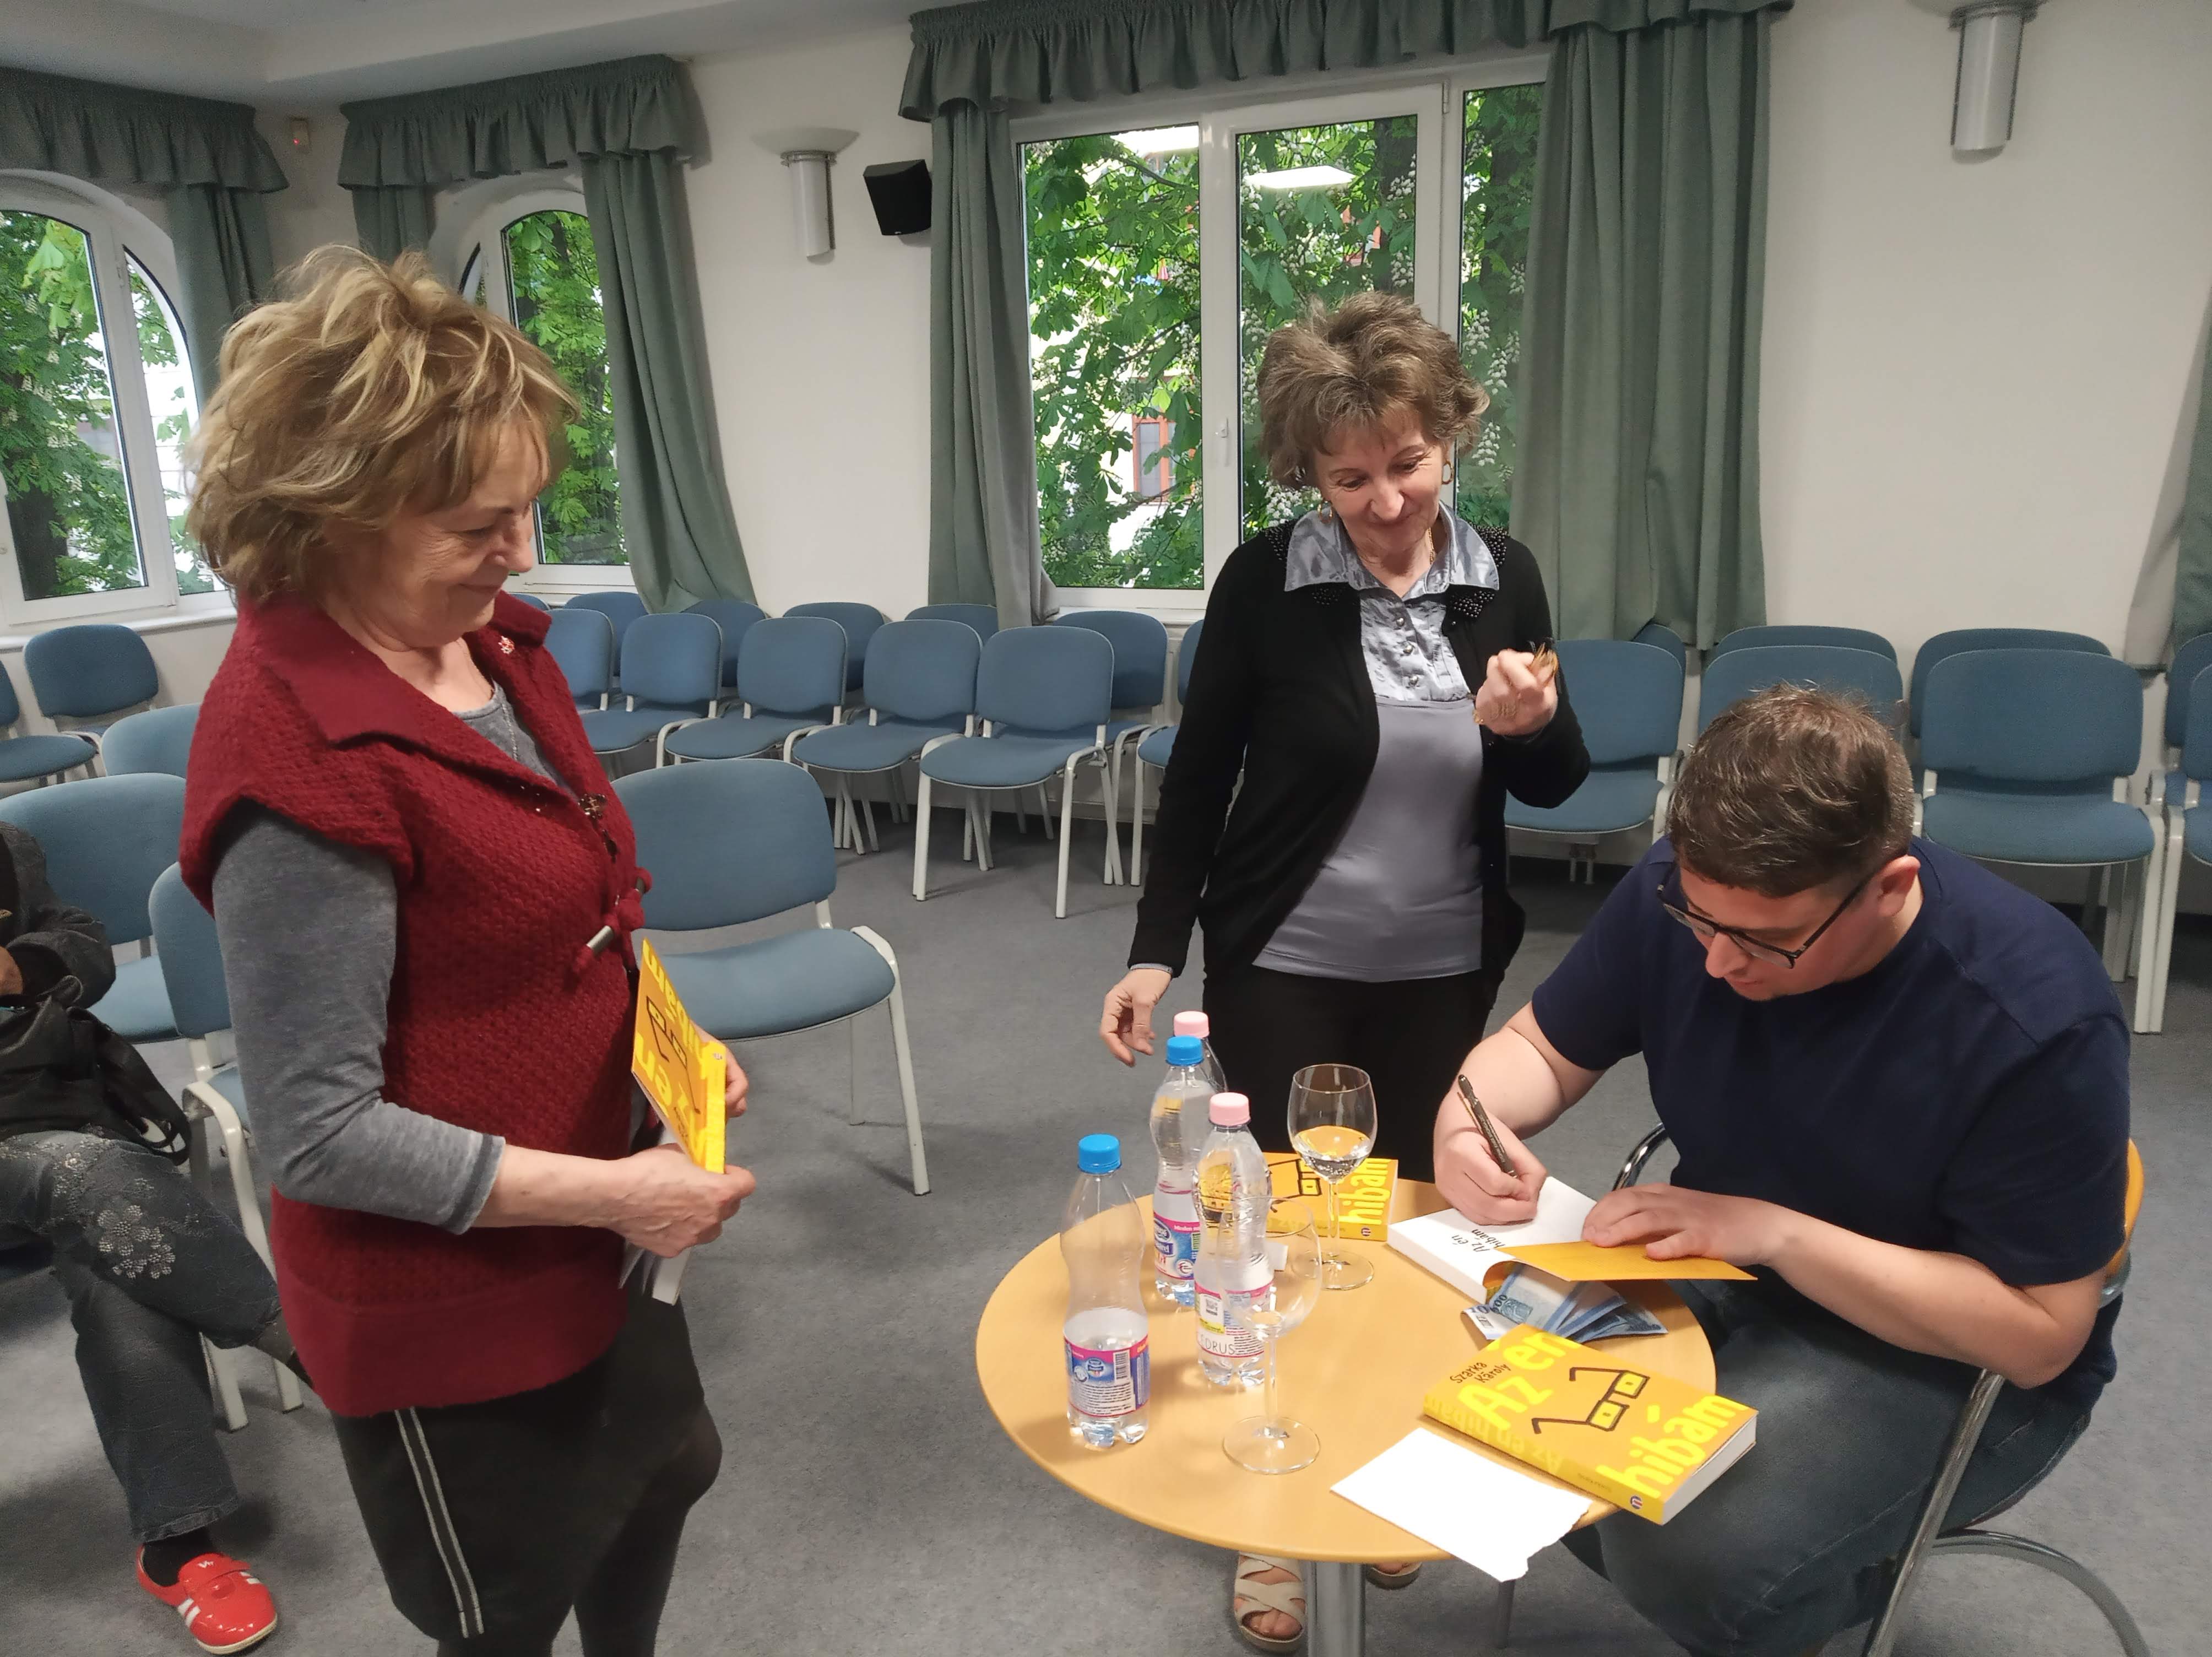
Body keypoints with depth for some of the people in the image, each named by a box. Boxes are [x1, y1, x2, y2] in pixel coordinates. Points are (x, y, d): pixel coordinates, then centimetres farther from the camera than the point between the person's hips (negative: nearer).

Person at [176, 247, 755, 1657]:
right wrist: (605, 1192, -24)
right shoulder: (299, 758, -29)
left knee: (659, 1477, 31)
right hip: (449, 1308, -8)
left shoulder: (490, 636, -3)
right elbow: (320, 1136, -24)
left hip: (592, 1224, 8)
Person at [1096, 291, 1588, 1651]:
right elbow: (1198, 777, -5)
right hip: (1284, 969, -3)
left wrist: (1533, 725, -19)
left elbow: (1558, 787, 3)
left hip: (1447, 974, 3)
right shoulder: (1264, 582, -12)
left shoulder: (1504, 577, -3)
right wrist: (1157, 948, -9)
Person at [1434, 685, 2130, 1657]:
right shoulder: (1680, 892, -14)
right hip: (1714, 1268, 6)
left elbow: (2040, 1336, -23)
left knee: (1691, 1552, -30)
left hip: (1950, 1357, -5)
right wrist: (1468, 1114, -25)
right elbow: (1540, 1048, -1)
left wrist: (1773, 1230, -33)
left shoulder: (2038, 1018, -28)